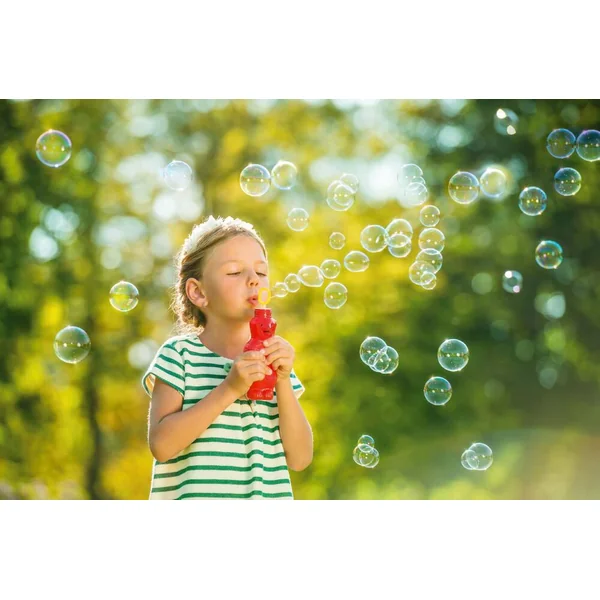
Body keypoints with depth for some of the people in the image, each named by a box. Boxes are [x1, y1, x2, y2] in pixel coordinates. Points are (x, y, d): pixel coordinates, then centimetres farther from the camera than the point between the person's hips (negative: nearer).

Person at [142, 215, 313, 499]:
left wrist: (283, 382, -9)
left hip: (269, 495, 4)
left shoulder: (273, 357, 8)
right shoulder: (180, 353, -3)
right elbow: (161, 444, -14)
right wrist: (229, 389, -19)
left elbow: (299, 458, 2)